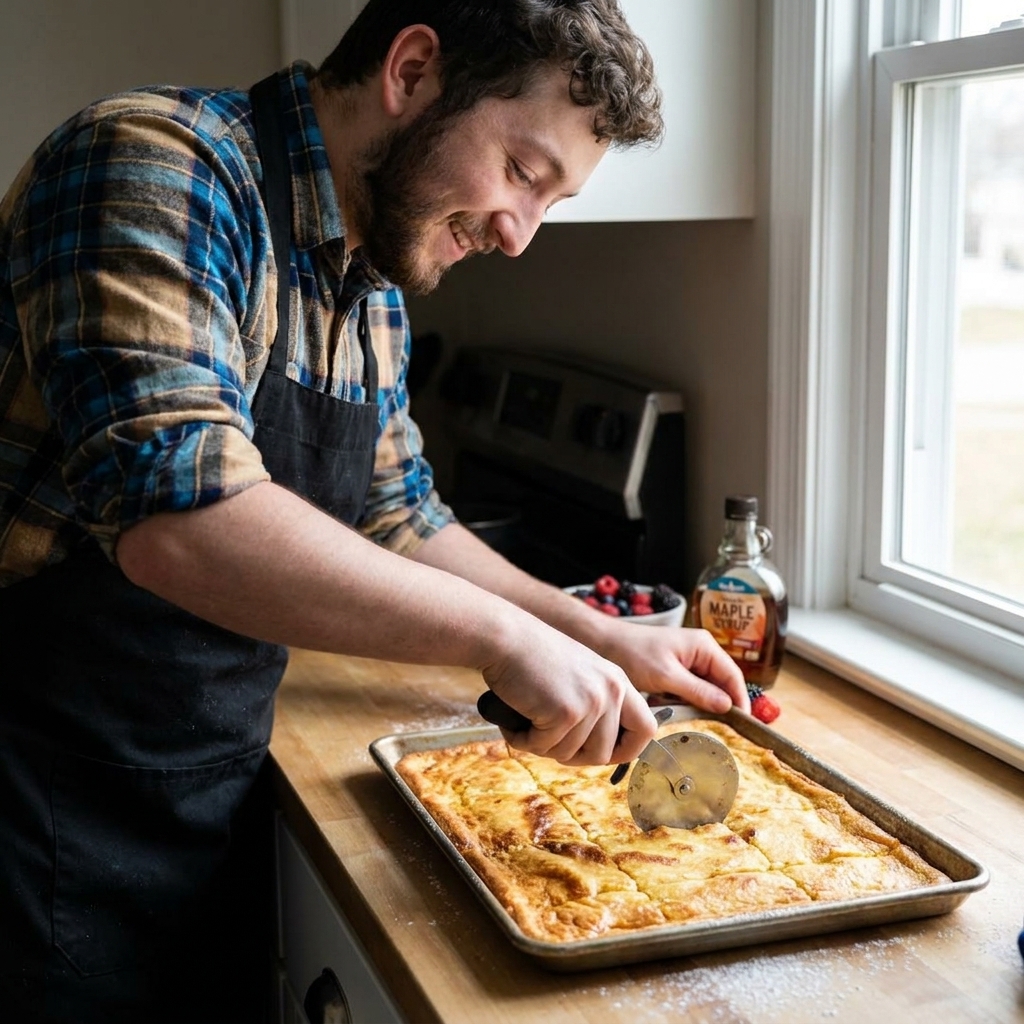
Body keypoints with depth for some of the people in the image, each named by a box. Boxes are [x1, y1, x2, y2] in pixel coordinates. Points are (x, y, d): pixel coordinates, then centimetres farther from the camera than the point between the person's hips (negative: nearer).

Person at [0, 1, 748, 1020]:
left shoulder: (373, 292, 7)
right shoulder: (156, 165, -20)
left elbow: (397, 521, 19)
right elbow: (178, 517, -33)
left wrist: (603, 638, 12)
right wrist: (503, 638, -29)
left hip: (215, 788, 8)